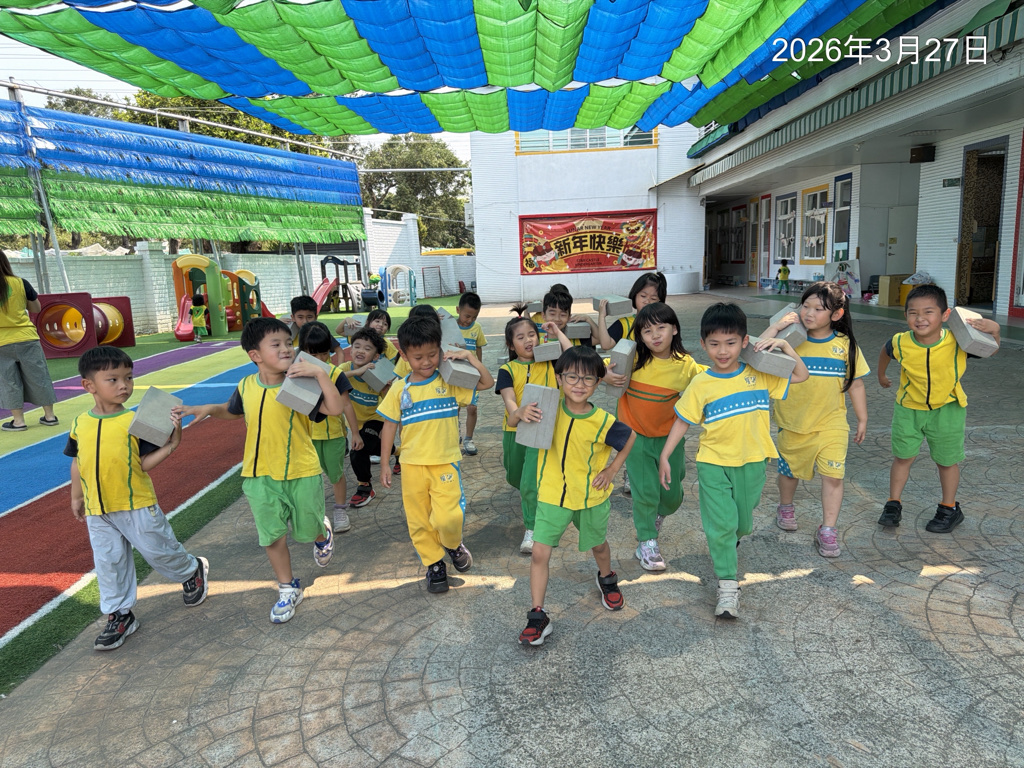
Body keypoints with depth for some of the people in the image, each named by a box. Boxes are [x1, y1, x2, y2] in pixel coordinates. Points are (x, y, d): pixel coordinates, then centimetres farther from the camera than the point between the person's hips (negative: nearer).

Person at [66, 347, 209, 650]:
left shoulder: (136, 421, -12)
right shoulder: (80, 425, 0)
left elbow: (145, 464, -12)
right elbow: (77, 463, 12)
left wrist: (171, 445, -25)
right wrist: (76, 498, 19)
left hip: (136, 504, -4)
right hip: (97, 511, 4)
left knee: (159, 550, 8)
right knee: (108, 563, 12)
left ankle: (193, 571, 37)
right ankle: (119, 616, 27)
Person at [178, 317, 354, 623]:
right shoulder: (246, 386, -2)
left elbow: (336, 408, -29)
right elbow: (231, 410, 20)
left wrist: (319, 373, -34)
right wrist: (208, 409, 2)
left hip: (301, 473, -3)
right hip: (260, 475, 3)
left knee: (308, 529, 15)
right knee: (272, 535, 10)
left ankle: (323, 533, 53)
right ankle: (288, 589, 30)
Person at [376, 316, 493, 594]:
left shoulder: (450, 383, -2)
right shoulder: (400, 390, 1)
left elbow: (487, 383, -6)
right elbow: (389, 425, 5)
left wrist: (469, 356, -15)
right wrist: (384, 463, 5)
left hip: (445, 462, -2)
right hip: (412, 465, 2)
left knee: (448, 518, -11)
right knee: (419, 520, 10)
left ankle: (453, 545, 23)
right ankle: (433, 562, 32)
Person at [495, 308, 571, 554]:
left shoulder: (549, 364, -1)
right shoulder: (507, 370, -2)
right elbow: (508, 398, -19)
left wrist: (559, 333, -12)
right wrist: (519, 412, -43)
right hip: (514, 429, 3)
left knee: (531, 483, -13)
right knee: (514, 477, 23)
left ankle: (532, 530, 4)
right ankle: (526, 492, 59)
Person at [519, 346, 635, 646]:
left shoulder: (602, 421, -18)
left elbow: (630, 437, 2)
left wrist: (612, 469, -2)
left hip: (591, 497, 0)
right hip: (552, 495, 1)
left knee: (598, 544, 23)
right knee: (540, 553, -5)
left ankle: (607, 579, 55)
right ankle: (537, 616, 8)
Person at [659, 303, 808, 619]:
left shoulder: (760, 375, -4)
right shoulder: (701, 384, -9)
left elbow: (802, 376, 3)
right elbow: (682, 421, -3)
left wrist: (784, 346, -11)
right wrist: (664, 457, -5)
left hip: (751, 463, 2)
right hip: (714, 464, -2)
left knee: (742, 523, 17)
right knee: (720, 524, -6)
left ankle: (726, 545, 50)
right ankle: (727, 585, 6)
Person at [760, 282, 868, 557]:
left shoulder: (845, 344, -5)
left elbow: (855, 383, 5)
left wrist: (862, 419, 9)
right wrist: (777, 326, -26)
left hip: (831, 423, 0)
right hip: (793, 422, 0)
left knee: (833, 475, -6)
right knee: (790, 470, 18)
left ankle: (827, 530, 9)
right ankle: (786, 507, 46)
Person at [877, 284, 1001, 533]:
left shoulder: (958, 341, -25)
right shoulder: (900, 343, -21)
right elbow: (886, 352, 4)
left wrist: (993, 330, -29)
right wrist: (881, 376, 21)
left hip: (947, 408, -1)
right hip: (908, 407, 1)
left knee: (947, 460, 13)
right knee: (902, 456, 10)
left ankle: (949, 508, 33)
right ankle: (893, 504, 26)